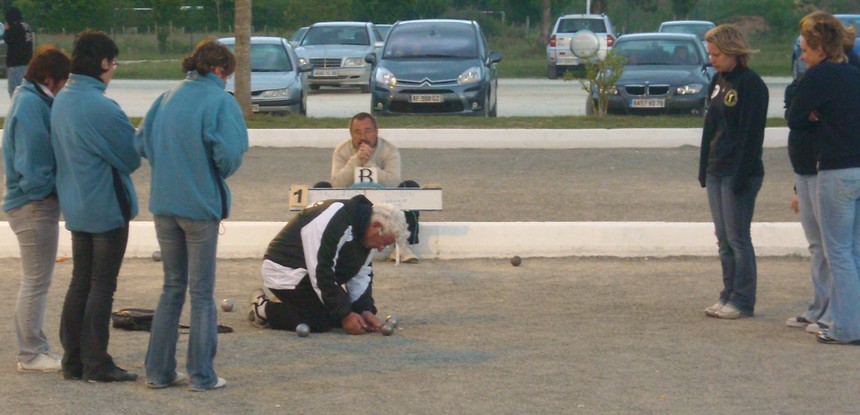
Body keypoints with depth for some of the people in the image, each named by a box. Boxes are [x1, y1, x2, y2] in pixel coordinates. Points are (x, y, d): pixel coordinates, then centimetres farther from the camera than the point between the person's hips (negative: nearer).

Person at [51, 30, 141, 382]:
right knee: (102, 285, -1)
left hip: (75, 206, 8)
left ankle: (73, 360, 18)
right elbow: (133, 156, -13)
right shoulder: (101, 107, -21)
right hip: (107, 205, -8)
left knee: (80, 281, 15)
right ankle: (96, 364, 2)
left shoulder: (61, 101, 5)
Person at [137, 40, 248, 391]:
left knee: (173, 286, 16)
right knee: (202, 291, 4)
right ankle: (202, 375, 7)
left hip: (164, 202, 5)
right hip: (201, 204, -5)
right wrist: (221, 173, -1)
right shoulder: (220, 101, -11)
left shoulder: (168, 97, 7)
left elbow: (142, 142, 9)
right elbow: (230, 151, -21)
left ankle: (159, 371, 16)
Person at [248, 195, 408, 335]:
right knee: (322, 321, -22)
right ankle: (265, 309, -4)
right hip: (287, 271, -10)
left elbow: (362, 275, 8)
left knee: (342, 312, 2)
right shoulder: (336, 222, -32)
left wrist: (366, 310, -7)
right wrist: (345, 315, -26)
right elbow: (321, 274, -31)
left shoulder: (366, 230, 0)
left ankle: (286, 305, 15)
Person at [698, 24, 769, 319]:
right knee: (724, 239, 11)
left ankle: (743, 301, 2)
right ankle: (729, 295, 17)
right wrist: (704, 168, 14)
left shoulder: (751, 85, -13)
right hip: (716, 171, 8)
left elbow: (751, 134, -16)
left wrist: (741, 176, -19)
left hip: (739, 173, -8)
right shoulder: (719, 81, 12)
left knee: (738, 238, -4)